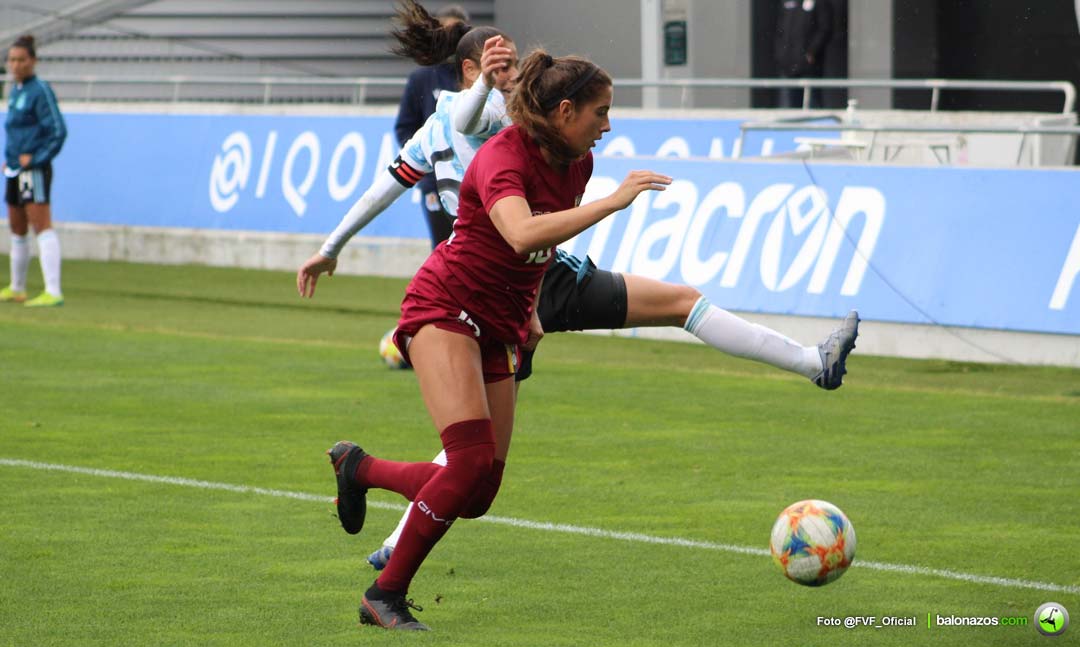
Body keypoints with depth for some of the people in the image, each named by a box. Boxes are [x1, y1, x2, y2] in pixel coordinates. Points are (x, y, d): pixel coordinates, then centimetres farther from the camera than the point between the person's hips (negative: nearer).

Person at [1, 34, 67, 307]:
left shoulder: (40, 91, -11)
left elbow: (58, 131, -16)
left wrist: (36, 159, -17)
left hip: (34, 170, -9)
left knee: (42, 226, -15)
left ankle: (53, 292, -22)